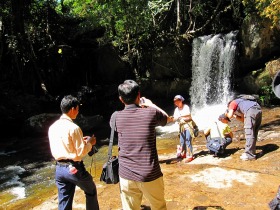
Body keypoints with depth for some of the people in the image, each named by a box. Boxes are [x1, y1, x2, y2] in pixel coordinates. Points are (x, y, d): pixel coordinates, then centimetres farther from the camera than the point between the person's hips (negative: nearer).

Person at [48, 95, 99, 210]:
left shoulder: (52, 127, 4)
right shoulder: (73, 128, -18)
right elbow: (81, 152, -16)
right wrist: (89, 143, 1)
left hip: (59, 168, 7)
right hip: (74, 168, -6)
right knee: (91, 191, 19)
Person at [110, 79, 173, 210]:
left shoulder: (116, 117, -5)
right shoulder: (151, 113, -9)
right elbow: (168, 119, 13)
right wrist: (151, 104, 24)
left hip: (126, 175, 1)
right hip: (150, 175, -1)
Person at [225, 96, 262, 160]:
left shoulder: (232, 103, 18)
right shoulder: (241, 104, 38)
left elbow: (230, 116, 3)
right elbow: (243, 120, 34)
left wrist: (227, 114, 25)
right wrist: (235, 116, 39)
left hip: (251, 111, -8)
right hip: (258, 109, 8)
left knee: (249, 134, -6)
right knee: (254, 133, 16)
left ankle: (249, 155, -5)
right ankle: (251, 152, 20)